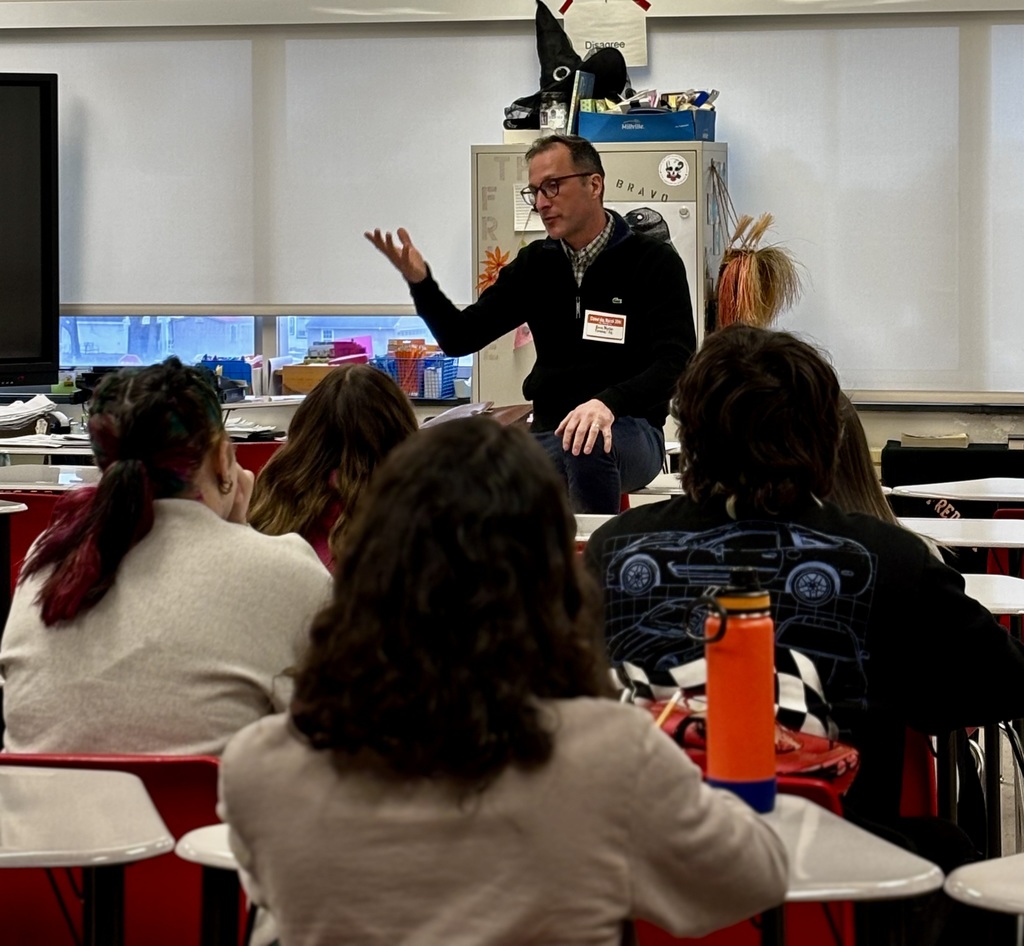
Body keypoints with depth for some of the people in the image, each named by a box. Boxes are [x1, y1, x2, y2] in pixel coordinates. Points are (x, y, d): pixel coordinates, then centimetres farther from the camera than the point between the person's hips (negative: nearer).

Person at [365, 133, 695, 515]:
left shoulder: (653, 262, -2)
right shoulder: (535, 264, 12)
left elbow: (674, 362, -15)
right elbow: (459, 338, 11)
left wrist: (608, 404, -33)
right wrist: (419, 282, -8)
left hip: (627, 431, -4)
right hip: (549, 434, 4)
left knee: (590, 446, -39)